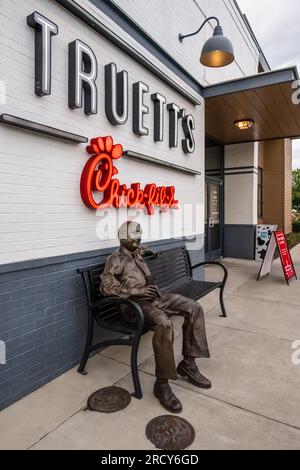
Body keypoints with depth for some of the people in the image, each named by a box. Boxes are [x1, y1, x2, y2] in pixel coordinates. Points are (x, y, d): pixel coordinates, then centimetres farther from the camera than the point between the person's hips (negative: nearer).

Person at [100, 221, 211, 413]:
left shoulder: (135, 253, 19)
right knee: (164, 324, -37)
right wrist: (136, 290, -22)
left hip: (157, 296, 8)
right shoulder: (115, 260, -5)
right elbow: (106, 285, -20)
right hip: (139, 303, -8)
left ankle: (188, 363, -2)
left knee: (194, 307, -8)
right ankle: (162, 383, -22)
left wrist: (144, 251, 30)